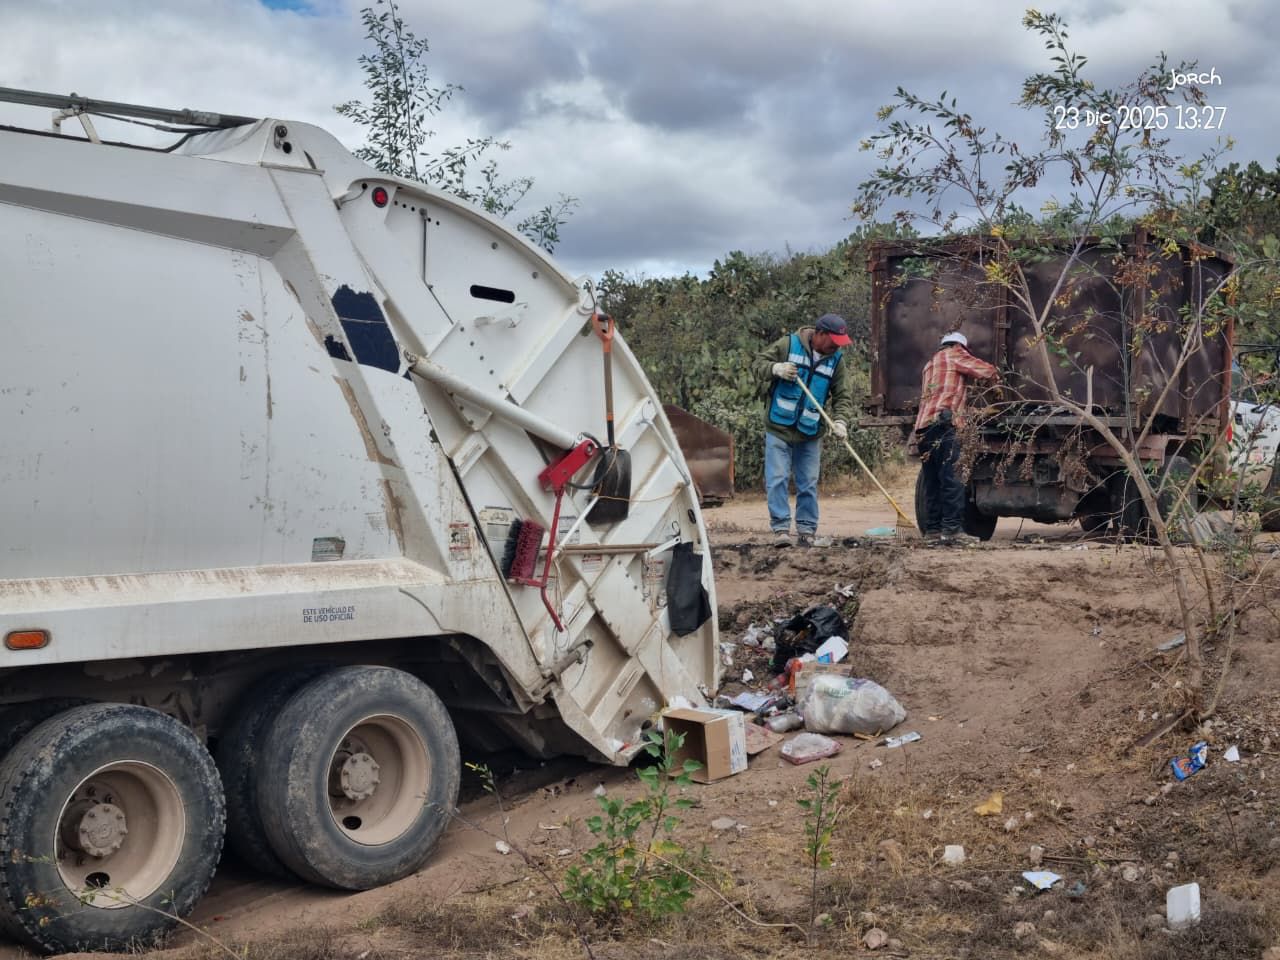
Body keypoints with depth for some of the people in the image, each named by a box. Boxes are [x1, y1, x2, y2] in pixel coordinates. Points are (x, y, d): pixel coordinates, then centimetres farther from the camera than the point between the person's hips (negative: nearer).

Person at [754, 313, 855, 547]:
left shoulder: (836, 361, 3)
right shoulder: (788, 345, -5)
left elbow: (843, 396, 3)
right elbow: (758, 364, 0)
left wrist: (841, 421, -15)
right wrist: (776, 369, -21)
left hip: (811, 433, 3)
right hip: (778, 429, -3)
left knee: (808, 484, 6)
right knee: (777, 480, -6)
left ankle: (807, 529, 13)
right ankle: (781, 528, -3)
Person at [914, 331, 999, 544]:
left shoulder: (930, 364, 33)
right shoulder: (953, 354, 8)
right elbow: (987, 371, 4)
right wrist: (995, 374, 26)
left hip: (923, 427, 9)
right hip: (942, 424, -9)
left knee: (932, 482, 8)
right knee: (952, 479, -11)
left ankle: (932, 529, 7)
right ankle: (953, 528, -15)